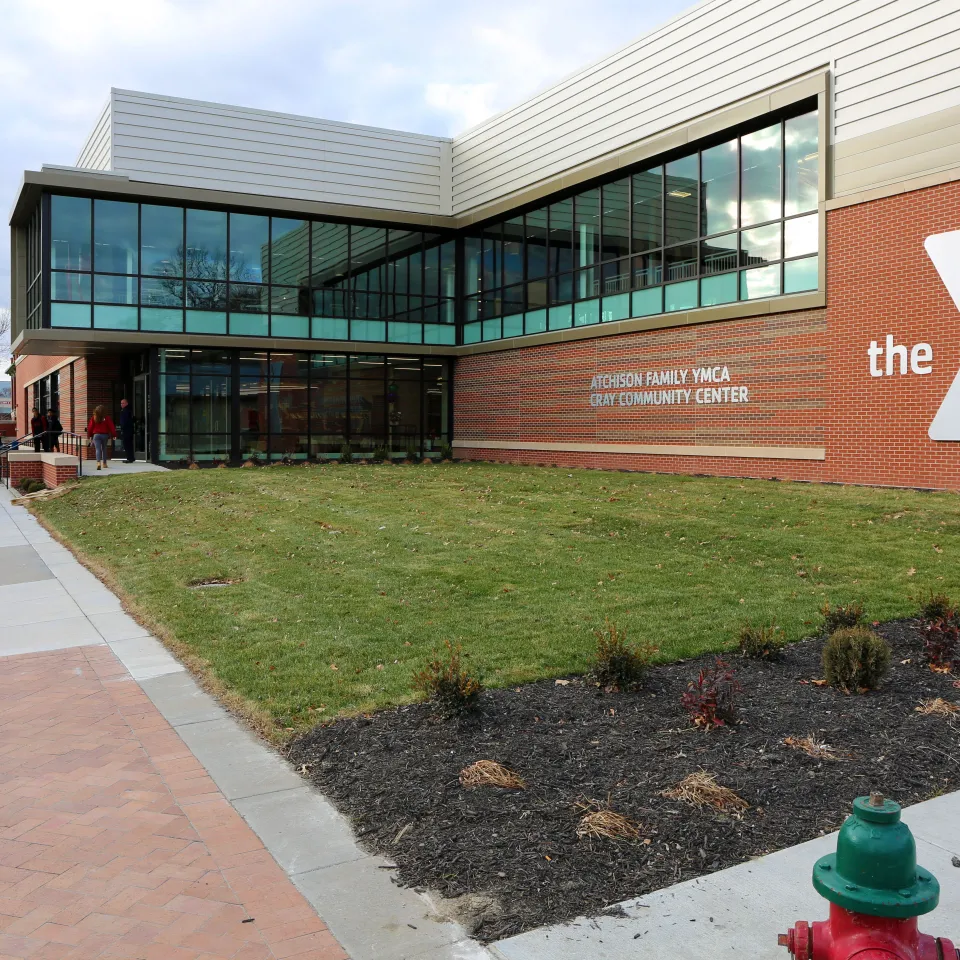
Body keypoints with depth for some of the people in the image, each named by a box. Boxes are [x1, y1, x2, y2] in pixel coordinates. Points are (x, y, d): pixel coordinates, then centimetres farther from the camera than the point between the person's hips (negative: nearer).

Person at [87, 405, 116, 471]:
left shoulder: (93, 418, -2)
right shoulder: (106, 418, -4)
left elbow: (90, 427, 1)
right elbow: (111, 427, -5)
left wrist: (90, 436, 12)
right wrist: (114, 435, 1)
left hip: (96, 435, -1)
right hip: (105, 435, 1)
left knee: (98, 449, -8)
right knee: (104, 449, 15)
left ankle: (98, 462, -28)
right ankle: (104, 463, 21)